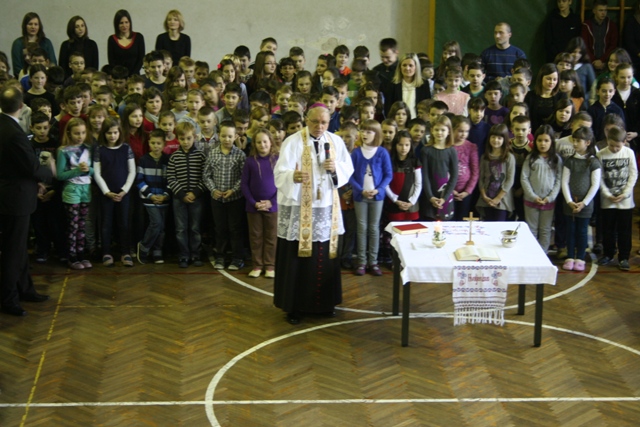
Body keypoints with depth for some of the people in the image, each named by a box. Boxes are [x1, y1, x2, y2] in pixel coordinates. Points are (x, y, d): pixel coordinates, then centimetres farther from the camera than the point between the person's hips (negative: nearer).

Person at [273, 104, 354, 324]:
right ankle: (294, 306, 9)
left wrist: (336, 168, -11)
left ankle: (324, 302, 24)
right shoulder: (293, 142, -8)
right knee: (297, 257, -1)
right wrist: (293, 176, -40)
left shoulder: (336, 141, 6)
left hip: (326, 206, 4)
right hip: (298, 207, -4)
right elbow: (280, 173, -17)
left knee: (325, 255, 10)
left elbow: (349, 169, 11)